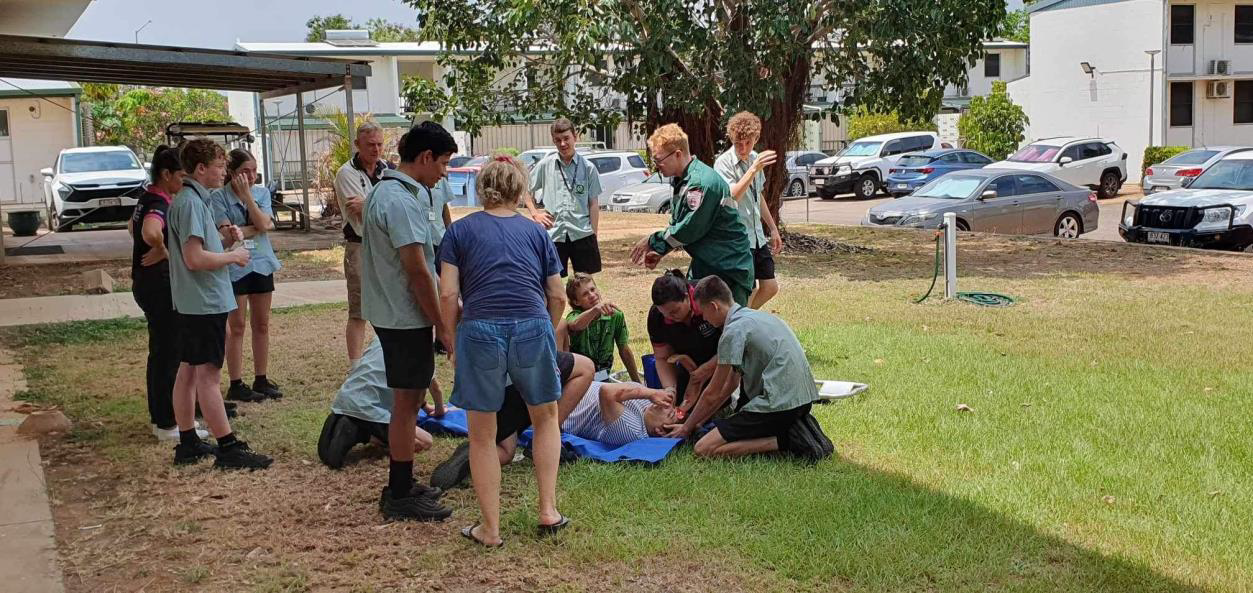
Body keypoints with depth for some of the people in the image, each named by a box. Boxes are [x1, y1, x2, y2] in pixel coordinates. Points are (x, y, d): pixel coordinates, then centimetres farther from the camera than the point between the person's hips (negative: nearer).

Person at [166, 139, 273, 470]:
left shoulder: (194, 199, 13)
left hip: (191, 302, 10)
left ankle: (188, 443, 20)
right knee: (209, 374, -7)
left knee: (188, 371, 13)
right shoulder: (191, 203, -18)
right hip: (205, 302, -10)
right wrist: (233, 257, -12)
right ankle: (228, 449, -3)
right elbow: (194, 258, -24)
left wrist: (222, 235, 8)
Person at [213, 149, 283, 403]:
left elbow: (263, 224, -12)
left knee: (261, 324, 10)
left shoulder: (262, 193, 3)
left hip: (261, 264, 4)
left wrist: (246, 195, -14)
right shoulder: (219, 196, -8)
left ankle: (261, 380, 20)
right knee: (237, 327, 1)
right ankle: (236, 385, 7)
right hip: (234, 267, -4)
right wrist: (257, 227, -9)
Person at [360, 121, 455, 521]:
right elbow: (417, 271, -22)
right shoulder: (402, 200, -20)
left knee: (409, 399, 17)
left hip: (392, 313, 10)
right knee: (407, 401, -2)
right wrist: (442, 325, -15)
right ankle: (400, 497, 7)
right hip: (406, 317, -10)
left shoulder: (386, 191, 13)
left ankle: (402, 485, 27)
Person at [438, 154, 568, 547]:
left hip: (480, 331, -1)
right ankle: (548, 511, 20)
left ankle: (490, 529, 18)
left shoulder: (460, 231, 10)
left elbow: (448, 295, 1)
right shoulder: (535, 232, 16)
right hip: (533, 328, 2)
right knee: (546, 418, 24)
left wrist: (452, 339, 13)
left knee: (482, 436, 12)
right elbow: (557, 297, 14)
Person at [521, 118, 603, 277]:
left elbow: (594, 204, 3)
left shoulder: (588, 168, 1)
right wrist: (535, 213, 2)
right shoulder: (544, 166, 4)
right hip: (553, 235, 1)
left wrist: (594, 234, -1)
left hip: (582, 234, -1)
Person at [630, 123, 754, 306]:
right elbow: (677, 224, 17)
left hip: (728, 267, -10)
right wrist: (659, 251, 1)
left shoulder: (702, 182, -23)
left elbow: (690, 229, -23)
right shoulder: (681, 180, 10)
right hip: (703, 263, 10)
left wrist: (652, 242, -11)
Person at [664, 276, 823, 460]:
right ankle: (792, 430, 12)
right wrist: (700, 421, 22)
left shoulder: (734, 331, -11)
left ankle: (782, 441, -14)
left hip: (779, 404, -10)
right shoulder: (754, 316, 18)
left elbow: (712, 394, -4)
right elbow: (732, 383, 22)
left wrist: (687, 427, 10)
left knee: (704, 449, -12)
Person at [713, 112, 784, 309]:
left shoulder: (755, 159, 9)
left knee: (770, 287, 10)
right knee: (749, 292, -7)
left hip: (757, 236, 8)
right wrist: (754, 169, -37)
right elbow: (732, 196, -29)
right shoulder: (724, 163, -14)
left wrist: (773, 228, 25)